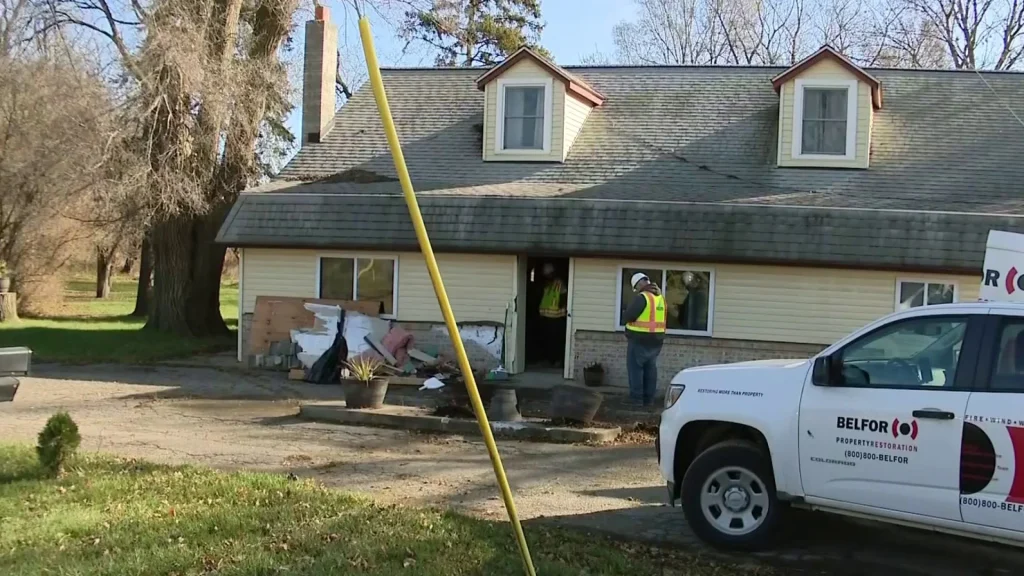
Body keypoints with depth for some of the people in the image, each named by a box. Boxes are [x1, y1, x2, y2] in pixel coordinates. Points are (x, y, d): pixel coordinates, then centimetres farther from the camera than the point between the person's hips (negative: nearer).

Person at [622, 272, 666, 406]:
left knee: (635, 368, 0)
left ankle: (636, 398, -1)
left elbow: (627, 316, -16)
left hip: (640, 339, -8)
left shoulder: (642, 297, -16)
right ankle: (649, 399, 15)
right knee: (650, 369, 12)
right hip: (656, 340, 8)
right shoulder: (660, 297, 9)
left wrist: (635, 319, 4)